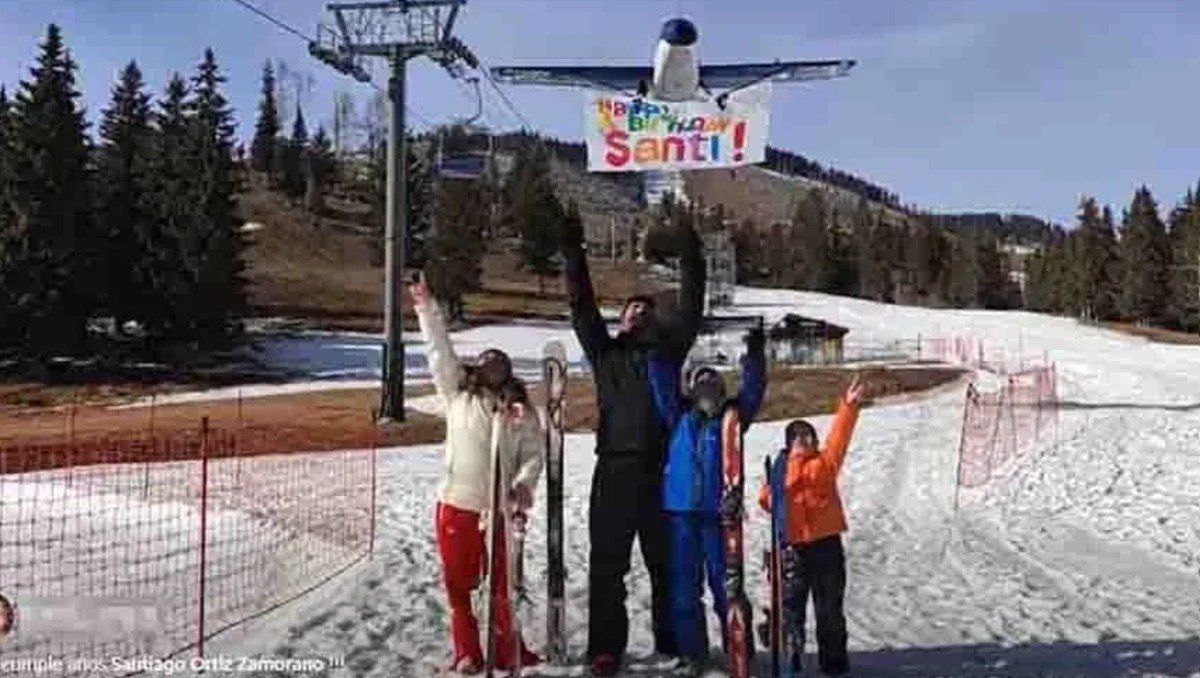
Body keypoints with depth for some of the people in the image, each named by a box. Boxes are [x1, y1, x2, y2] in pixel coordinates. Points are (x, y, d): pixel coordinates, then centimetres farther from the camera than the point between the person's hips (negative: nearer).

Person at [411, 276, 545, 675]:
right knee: (458, 584, 9)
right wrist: (427, 308, 0)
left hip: (500, 509, -1)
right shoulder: (458, 394, 7)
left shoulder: (522, 412, 7)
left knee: (502, 585, 6)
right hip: (455, 505, 1)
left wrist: (524, 483, -16)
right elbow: (439, 351, 3)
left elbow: (534, 453, 3)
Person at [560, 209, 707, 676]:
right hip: (614, 468, 0)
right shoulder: (605, 352, 15)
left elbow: (690, 311, 9)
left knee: (667, 563, 8)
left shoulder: (667, 349, 15)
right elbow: (582, 308, 11)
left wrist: (690, 257, 7)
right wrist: (573, 254, 7)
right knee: (607, 564, 2)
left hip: (660, 469, 0)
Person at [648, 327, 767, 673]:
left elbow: (753, 390, -1)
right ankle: (692, 651, 17)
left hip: (717, 511, -1)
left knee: (725, 583, 3)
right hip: (681, 510, 1)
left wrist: (755, 356, -13)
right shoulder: (679, 417, 8)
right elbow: (663, 384, 5)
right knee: (684, 584, 6)